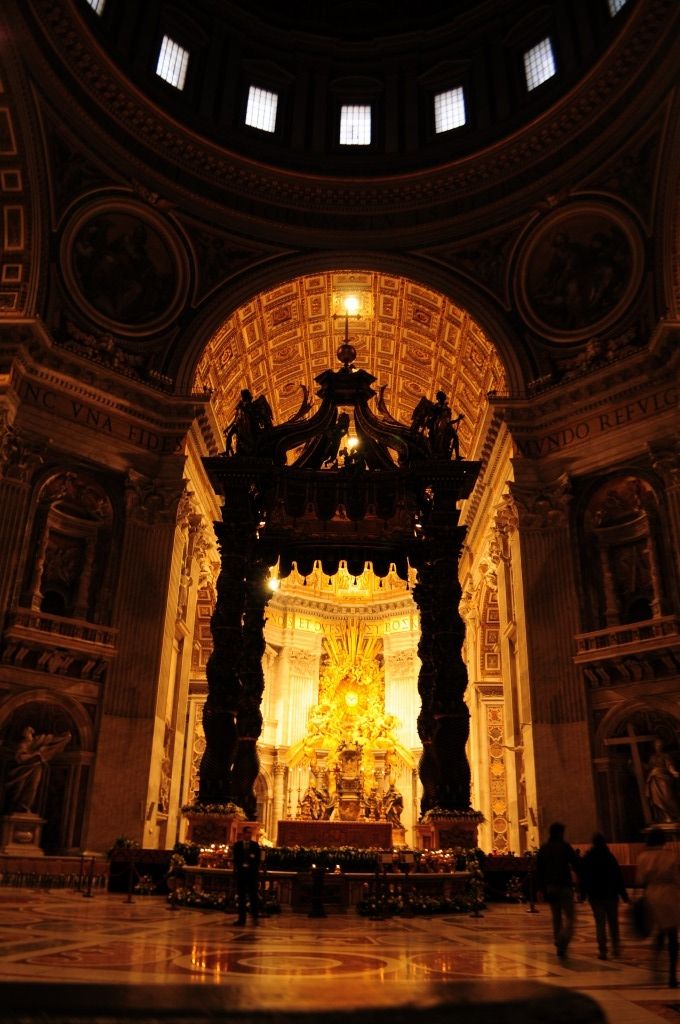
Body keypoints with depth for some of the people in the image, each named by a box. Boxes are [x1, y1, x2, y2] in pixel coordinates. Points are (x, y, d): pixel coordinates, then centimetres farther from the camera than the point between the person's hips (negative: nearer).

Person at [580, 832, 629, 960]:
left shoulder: (587, 859, -1)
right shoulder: (610, 857, -4)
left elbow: (583, 878, 1)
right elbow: (619, 878, -4)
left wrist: (583, 894, 6)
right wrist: (624, 895, 1)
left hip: (595, 895, 0)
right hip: (611, 894, 0)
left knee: (600, 923, 2)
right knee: (613, 922, 15)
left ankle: (602, 950, -3)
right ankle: (616, 947, 12)